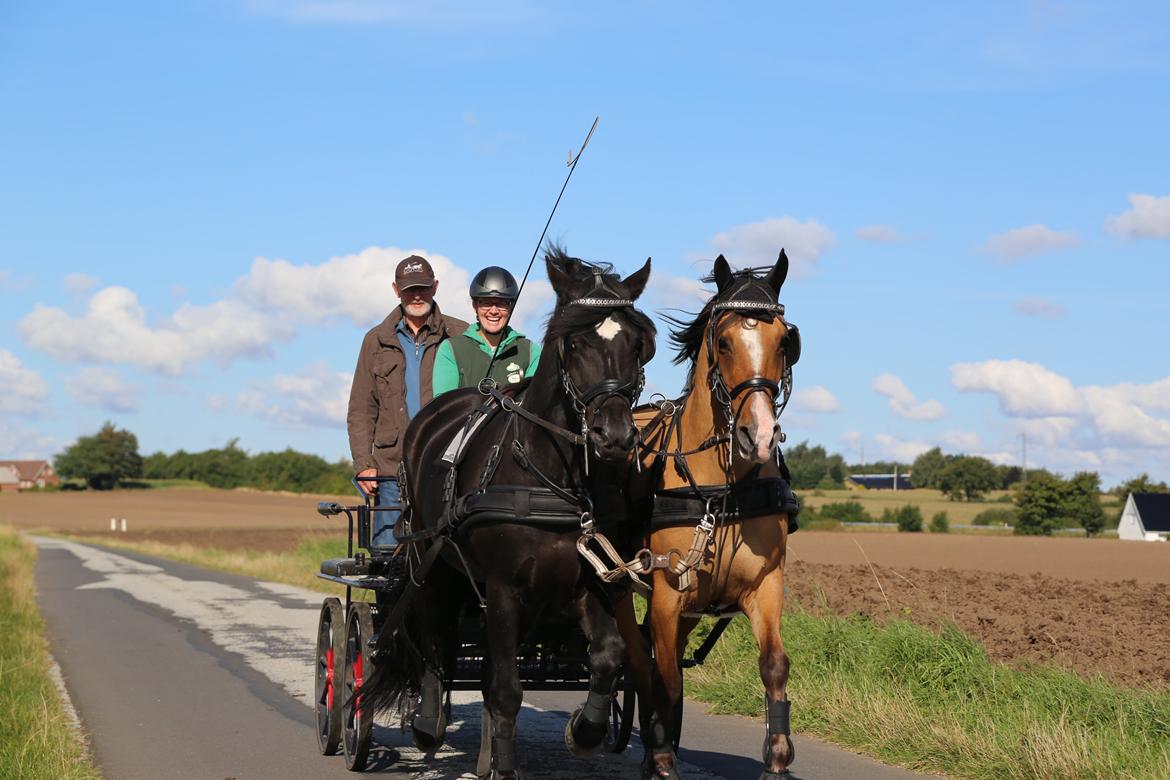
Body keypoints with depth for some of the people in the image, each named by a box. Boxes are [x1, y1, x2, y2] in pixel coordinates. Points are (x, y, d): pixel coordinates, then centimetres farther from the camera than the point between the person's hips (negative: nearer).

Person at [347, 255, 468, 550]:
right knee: (386, 550, -1)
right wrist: (362, 464, 1)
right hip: (391, 468, 2)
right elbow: (360, 410, 13)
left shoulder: (460, 336, 7)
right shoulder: (377, 341, 13)